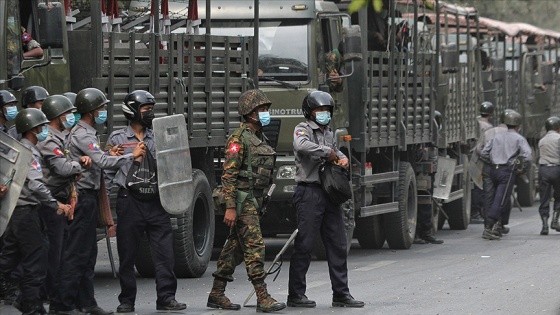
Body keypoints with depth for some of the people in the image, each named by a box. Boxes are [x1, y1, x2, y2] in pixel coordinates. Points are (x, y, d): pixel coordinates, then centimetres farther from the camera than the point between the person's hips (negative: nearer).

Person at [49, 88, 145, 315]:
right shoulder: (81, 135, -15)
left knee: (88, 253, 13)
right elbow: (102, 162, -23)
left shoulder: (88, 133, 18)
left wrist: (110, 154, 5)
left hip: (89, 196, 11)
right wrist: (131, 156, -15)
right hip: (83, 196, -11)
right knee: (75, 253, -10)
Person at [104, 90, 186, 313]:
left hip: (156, 202, 3)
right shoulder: (117, 139, 5)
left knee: (165, 252, -2)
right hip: (129, 202, -3)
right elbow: (107, 172, 4)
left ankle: (166, 298, 3)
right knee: (127, 255, 3)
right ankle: (127, 300, 12)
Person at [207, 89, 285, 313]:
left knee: (235, 247, 12)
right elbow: (229, 174, -17)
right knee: (254, 246, -12)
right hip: (242, 200, -9)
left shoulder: (260, 137, 17)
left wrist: (262, 202, 22)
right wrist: (230, 208, -23)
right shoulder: (239, 138, -12)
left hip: (254, 200, 9)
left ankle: (216, 294, 18)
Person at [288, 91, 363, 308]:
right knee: (304, 245, -5)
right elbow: (302, 145, -26)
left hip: (329, 193, 8)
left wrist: (343, 159, 10)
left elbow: (337, 152, 34)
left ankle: (341, 293, 12)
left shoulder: (329, 134, 19)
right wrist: (327, 152, -19)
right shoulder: (304, 129, -4)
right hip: (309, 193, -8)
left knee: (338, 245, 7)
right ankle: (296, 295, 0)